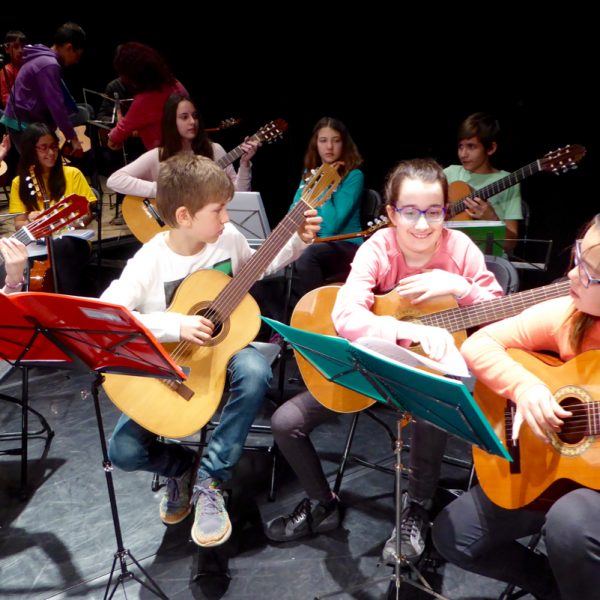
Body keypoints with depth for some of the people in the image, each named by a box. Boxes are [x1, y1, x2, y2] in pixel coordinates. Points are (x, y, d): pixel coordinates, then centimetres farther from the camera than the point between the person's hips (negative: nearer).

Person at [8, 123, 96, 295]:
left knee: (61, 246, -39)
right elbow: (19, 224, 8)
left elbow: (87, 214, 5)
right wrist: (31, 222, -16)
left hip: (71, 241, -1)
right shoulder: (20, 182, 12)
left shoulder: (72, 174, 7)